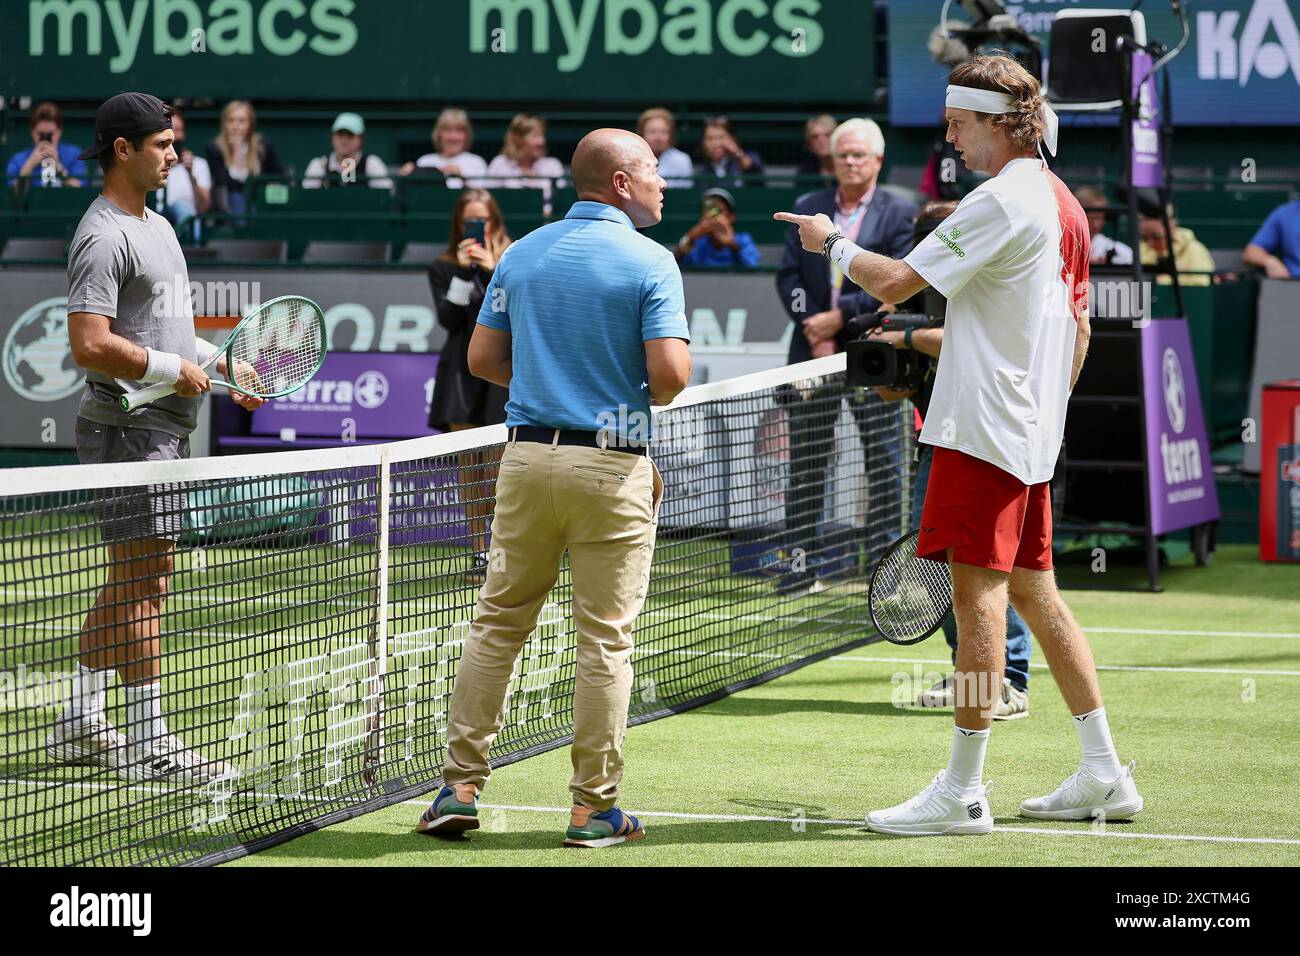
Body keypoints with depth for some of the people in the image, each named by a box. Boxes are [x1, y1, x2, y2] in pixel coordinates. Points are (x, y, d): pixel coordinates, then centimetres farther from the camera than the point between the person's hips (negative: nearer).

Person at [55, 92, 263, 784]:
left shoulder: (156, 226, 17)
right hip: (127, 427, -10)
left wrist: (221, 364, 13)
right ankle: (148, 742, -6)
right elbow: (91, 345, -23)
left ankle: (80, 724, 23)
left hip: (162, 427, 10)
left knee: (131, 580, 14)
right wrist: (174, 370, -16)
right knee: (143, 583, -9)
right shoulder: (104, 236, -15)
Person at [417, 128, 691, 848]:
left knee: (498, 624, 12)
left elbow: (483, 359, 9)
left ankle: (460, 787, 10)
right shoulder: (650, 262, -7)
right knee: (604, 640, 2)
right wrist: (643, 398, 6)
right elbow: (671, 371, -16)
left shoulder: (522, 255, 8)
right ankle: (594, 809, 4)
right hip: (612, 465, -4)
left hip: (528, 457, 4)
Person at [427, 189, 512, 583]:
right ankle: (478, 554, 7)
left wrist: (491, 271, -14)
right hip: (462, 372, 2)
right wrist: (463, 273, -11)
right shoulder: (444, 267, 9)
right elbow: (449, 318, -1)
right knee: (470, 467, 3)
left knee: (498, 469, -8)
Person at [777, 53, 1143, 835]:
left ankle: (963, 792, -5)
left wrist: (834, 242, 2)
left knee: (979, 593, -7)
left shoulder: (1001, 203, -15)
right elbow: (1079, 329, 19)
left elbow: (895, 283, -15)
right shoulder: (1065, 204, 13)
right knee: (1034, 591, 13)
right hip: (1035, 434, 9)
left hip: (984, 426, -9)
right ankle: (1104, 776, 15)